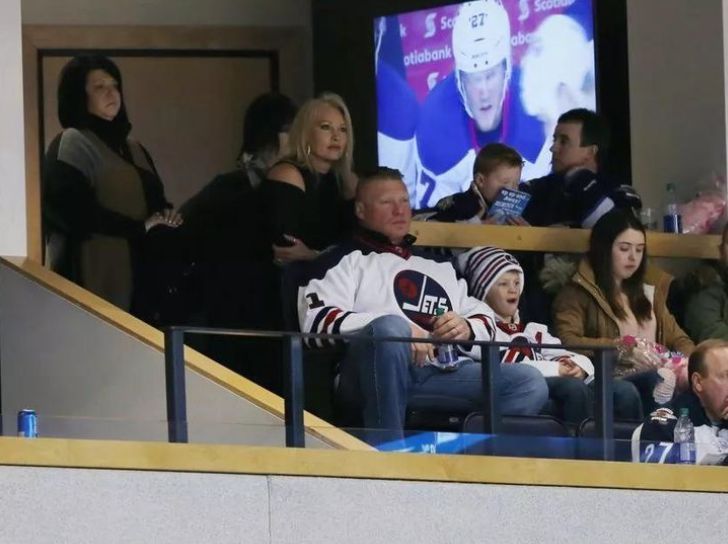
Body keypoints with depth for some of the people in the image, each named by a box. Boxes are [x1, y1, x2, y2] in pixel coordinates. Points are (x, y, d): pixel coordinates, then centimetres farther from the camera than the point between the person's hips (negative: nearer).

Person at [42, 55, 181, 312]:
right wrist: (140, 228, -15)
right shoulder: (71, 145, -4)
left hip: (137, 269, 7)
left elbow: (155, 199, 21)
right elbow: (76, 210, -16)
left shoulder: (133, 148, 21)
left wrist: (167, 217, -3)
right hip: (95, 272, -7)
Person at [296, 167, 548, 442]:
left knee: (529, 382, -18)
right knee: (390, 327, -38)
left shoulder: (440, 267, 33)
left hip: (443, 375, 5)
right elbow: (318, 321, -2)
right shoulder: (343, 260, 16)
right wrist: (399, 331, -15)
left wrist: (467, 330, 2)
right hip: (372, 375, -5)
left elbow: (486, 323, 29)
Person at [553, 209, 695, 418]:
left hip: (650, 376, 5)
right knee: (625, 392, -40)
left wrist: (691, 360, -1)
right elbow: (567, 342, -11)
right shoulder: (578, 293, 4)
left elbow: (676, 337, 22)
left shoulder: (649, 289, 25)